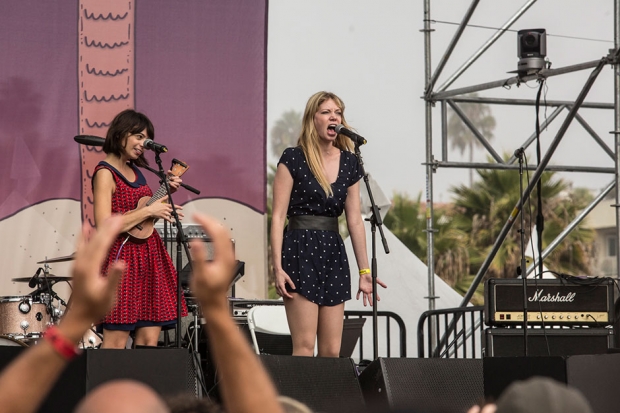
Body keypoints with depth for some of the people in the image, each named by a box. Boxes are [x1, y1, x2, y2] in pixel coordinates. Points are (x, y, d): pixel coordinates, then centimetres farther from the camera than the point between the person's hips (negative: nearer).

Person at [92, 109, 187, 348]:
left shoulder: (135, 171, 16)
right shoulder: (105, 173, -8)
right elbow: (104, 225, -19)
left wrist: (166, 193, 10)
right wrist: (148, 211, -15)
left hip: (149, 257, 8)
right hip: (123, 258, -8)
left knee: (149, 342, 3)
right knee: (115, 343, -9)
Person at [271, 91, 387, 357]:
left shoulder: (349, 163, 10)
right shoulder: (293, 159, -4)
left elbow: (355, 220, 11)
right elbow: (278, 216, -6)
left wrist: (364, 271, 8)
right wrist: (277, 267, -13)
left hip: (333, 253, 5)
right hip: (300, 250, -5)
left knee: (332, 350, 3)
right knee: (305, 347, -10)